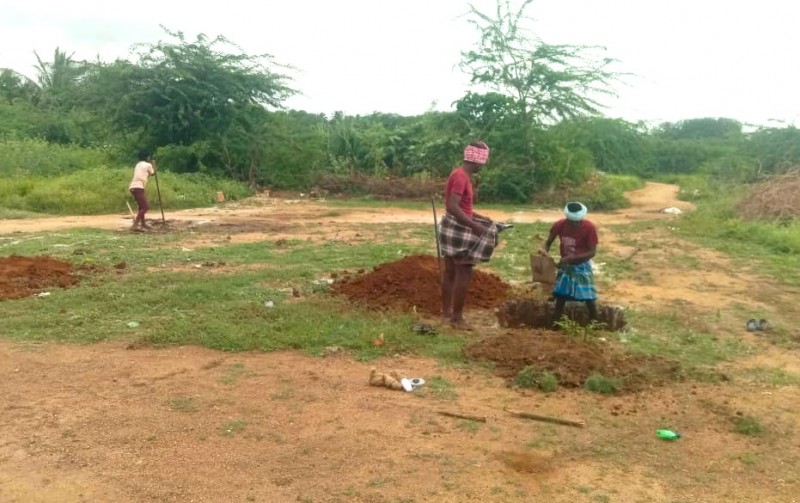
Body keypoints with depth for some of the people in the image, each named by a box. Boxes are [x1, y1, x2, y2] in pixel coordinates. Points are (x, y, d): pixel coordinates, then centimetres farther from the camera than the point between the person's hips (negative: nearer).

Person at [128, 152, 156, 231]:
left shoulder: (138, 165, 24)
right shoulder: (148, 165, 4)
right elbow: (153, 173, 21)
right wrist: (154, 164, 36)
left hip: (133, 187, 9)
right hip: (138, 187, -9)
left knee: (142, 206, 22)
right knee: (145, 207, -13)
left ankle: (143, 224, 32)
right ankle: (135, 225, -24)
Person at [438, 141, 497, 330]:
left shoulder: (462, 175, 13)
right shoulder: (461, 177, -19)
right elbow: (452, 207, -27)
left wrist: (478, 218, 16)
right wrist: (474, 225, -23)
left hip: (455, 228, 10)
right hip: (457, 230, -10)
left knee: (451, 272, 15)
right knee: (464, 274, -4)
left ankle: (447, 312, 23)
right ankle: (457, 317, 2)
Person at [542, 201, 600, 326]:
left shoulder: (589, 227, -23)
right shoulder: (559, 225, -15)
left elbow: (592, 252, -22)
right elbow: (548, 242, -4)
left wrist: (571, 258, -31)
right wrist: (544, 250, -28)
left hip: (582, 266, -3)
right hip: (565, 265, 3)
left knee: (589, 298, -4)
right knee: (560, 296, 6)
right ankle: (556, 324, 18)